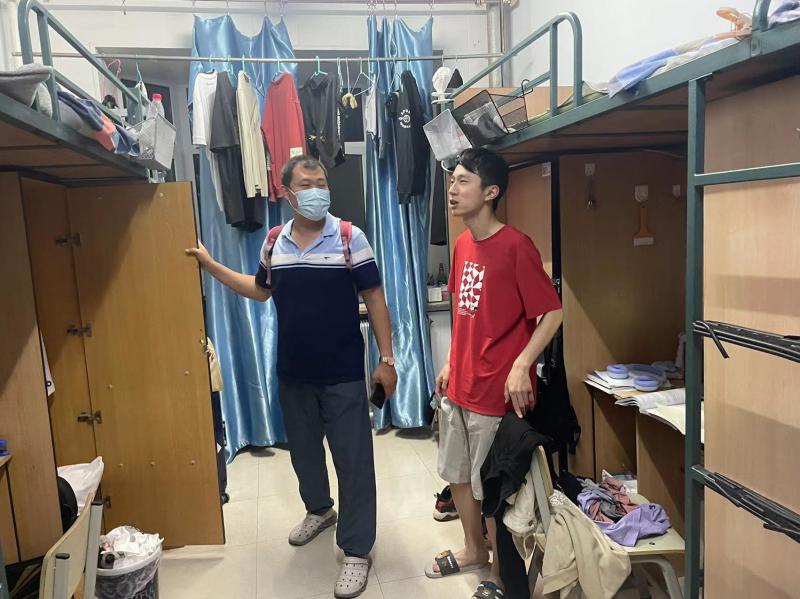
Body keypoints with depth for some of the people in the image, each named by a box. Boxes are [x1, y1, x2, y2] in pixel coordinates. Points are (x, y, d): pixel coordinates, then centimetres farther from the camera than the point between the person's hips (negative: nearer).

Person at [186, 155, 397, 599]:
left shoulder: (349, 237, -10)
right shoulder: (274, 243, 4)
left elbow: (374, 299, -8)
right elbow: (261, 291, 18)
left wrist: (386, 359, -10)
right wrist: (209, 264, 12)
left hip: (343, 375, -4)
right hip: (292, 374, 5)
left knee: (353, 460, 2)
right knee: (303, 450, 21)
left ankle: (356, 551, 17)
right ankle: (319, 510, 47)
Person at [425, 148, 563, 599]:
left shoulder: (516, 246, -17)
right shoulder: (463, 244, 7)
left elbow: (552, 313, -16)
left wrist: (521, 366, -25)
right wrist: (451, 363, 16)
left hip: (496, 391, -8)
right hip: (459, 386, 8)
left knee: (492, 489, 7)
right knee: (458, 475, 21)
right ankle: (474, 550, 44)